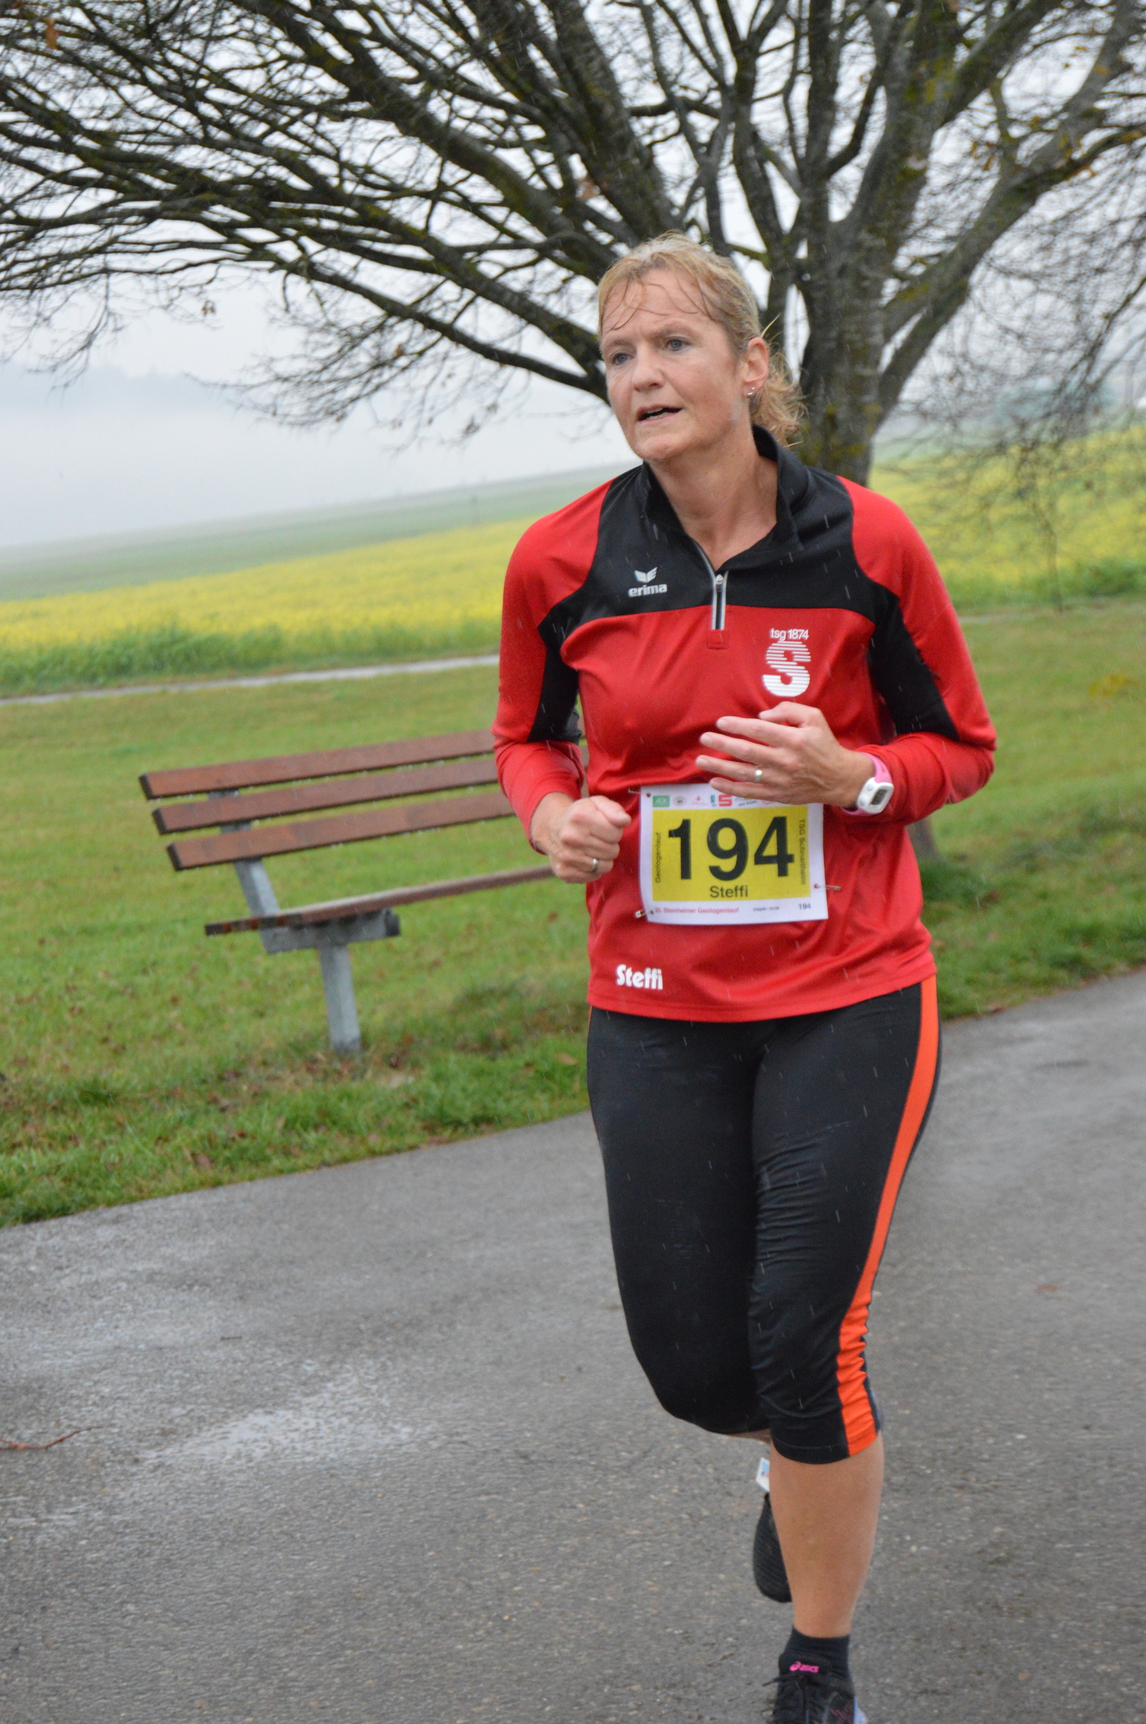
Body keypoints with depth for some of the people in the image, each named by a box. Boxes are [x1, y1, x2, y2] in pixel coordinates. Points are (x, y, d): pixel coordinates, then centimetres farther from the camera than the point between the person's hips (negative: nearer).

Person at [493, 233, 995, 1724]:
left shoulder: (867, 545, -8)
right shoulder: (562, 563, -4)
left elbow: (961, 746, 4)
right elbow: (530, 732, 14)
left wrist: (853, 777, -17)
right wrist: (551, 810, -9)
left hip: (848, 998, -2)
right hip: (657, 1010, 2)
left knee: (807, 1347, -6)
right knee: (692, 1363, 5)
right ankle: (816, 1454, 45)